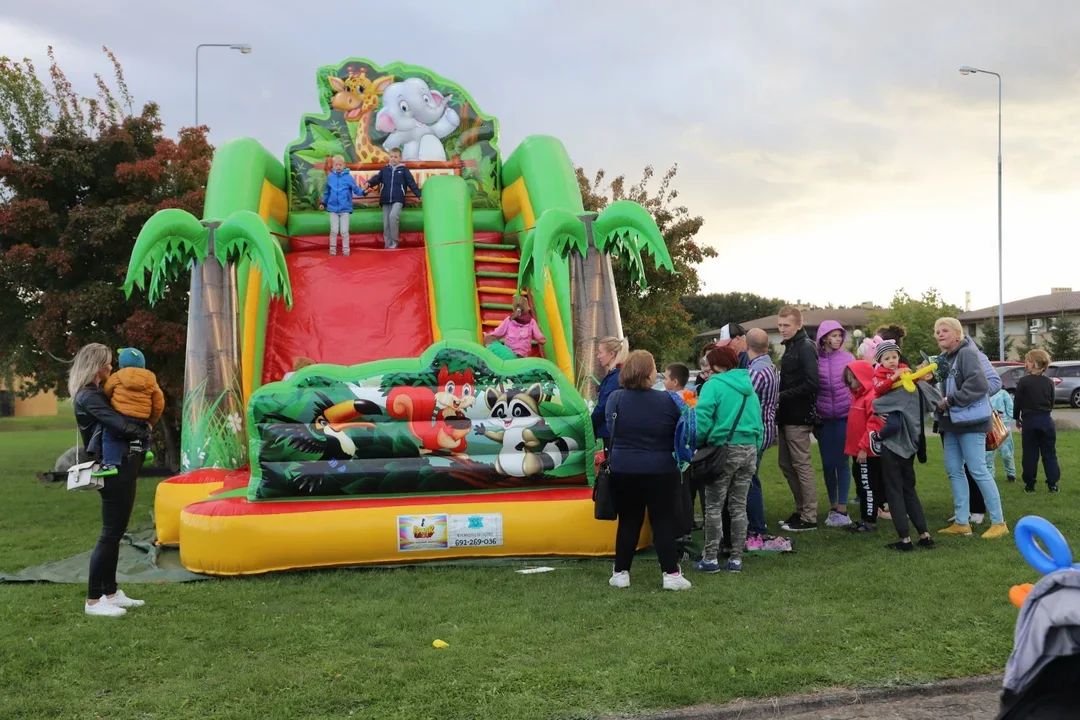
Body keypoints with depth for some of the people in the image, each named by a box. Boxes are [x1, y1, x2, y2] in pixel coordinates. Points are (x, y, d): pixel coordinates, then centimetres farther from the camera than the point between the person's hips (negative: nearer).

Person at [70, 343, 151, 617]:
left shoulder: (97, 393, 17)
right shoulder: (88, 397, -14)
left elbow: (117, 420, 15)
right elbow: (119, 425, -22)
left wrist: (140, 432, -3)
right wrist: (144, 433, -5)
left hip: (122, 466, 10)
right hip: (113, 469, -10)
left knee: (116, 533, 14)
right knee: (110, 534, -6)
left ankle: (110, 593, 22)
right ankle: (93, 601, 0)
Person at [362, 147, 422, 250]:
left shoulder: (404, 170, 5)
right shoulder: (385, 169, 12)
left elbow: (411, 183, 3)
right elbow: (377, 178, 2)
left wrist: (419, 195, -5)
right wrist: (369, 183, -18)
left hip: (398, 200, -4)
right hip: (385, 201, 4)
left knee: (393, 216, -28)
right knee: (386, 224, 3)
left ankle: (394, 243, -18)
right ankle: (387, 245, 12)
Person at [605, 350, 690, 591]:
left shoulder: (615, 399, -7)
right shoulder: (666, 401, -12)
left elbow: (610, 431, 5)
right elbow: (679, 435, -1)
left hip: (623, 471, 2)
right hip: (660, 471, -2)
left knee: (628, 521, 13)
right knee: (663, 522, 7)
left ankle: (620, 572, 16)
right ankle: (671, 573, 8)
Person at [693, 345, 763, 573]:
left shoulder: (714, 385, -6)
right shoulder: (748, 387, 14)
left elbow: (703, 418, -16)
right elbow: (759, 423, 12)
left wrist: (699, 444, -3)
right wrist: (755, 448, 16)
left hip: (723, 449, -6)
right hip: (749, 450, 6)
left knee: (714, 506, 3)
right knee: (739, 506, 12)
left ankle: (711, 558, 4)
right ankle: (736, 558, 15)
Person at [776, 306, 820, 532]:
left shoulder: (806, 347, -13)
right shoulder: (790, 347, 16)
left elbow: (811, 384, -23)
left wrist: (782, 396, -20)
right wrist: (779, 396, 5)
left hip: (798, 417, -9)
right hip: (787, 416, 9)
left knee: (801, 465, -4)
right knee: (787, 464, 13)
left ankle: (809, 517, 2)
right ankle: (801, 510, 23)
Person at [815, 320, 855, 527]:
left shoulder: (848, 358, 1)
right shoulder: (815, 360, 1)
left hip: (844, 416, -1)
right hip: (823, 418, 1)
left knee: (842, 462, -2)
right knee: (827, 463, 6)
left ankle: (842, 508, 3)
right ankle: (833, 506, 17)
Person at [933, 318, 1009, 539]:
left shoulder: (967, 353, -13)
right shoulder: (946, 358, 14)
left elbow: (979, 384, -25)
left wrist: (950, 400, -20)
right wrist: (939, 400, 0)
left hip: (970, 421, -9)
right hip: (953, 422, 9)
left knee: (978, 470, -7)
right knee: (954, 470, 9)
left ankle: (998, 522, 1)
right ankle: (962, 522, 15)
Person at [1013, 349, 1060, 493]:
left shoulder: (1023, 381, -10)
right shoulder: (1049, 382, 1)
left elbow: (1017, 402, -5)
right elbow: (1052, 403, 9)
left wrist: (1017, 418, 10)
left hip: (1029, 421, -3)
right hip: (1046, 420, 3)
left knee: (1030, 454, 4)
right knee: (1049, 453, 9)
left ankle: (1029, 485, 8)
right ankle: (1052, 484, 8)